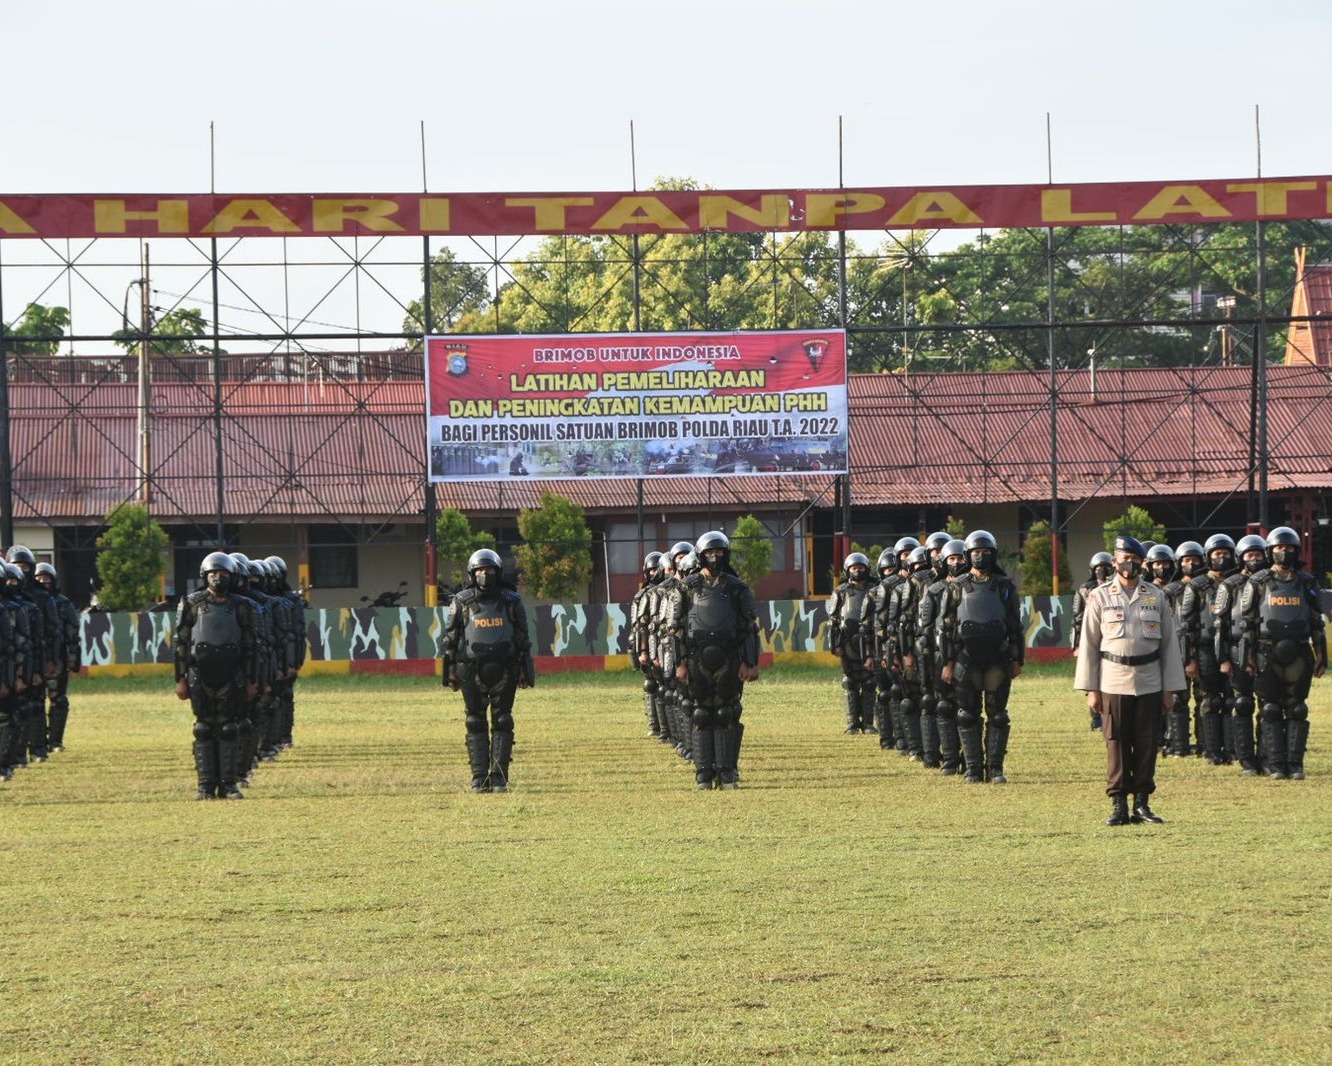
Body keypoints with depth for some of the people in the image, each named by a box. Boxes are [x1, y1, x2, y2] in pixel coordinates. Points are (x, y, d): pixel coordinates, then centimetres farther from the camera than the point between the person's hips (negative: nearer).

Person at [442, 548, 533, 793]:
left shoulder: (511, 600, 6)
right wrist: (451, 671, 1)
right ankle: (479, 778, 4)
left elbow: (522, 637, 10)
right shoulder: (462, 602, 4)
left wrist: (524, 671, 6)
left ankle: (499, 778, 3)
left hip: (503, 671, 0)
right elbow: (450, 638, 6)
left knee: (502, 723, 0)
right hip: (472, 670, 0)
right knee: (475, 724, 1)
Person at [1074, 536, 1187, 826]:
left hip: (1149, 682, 2)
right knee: (1116, 744, -1)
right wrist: (1090, 689, -2)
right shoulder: (1100, 597, 3)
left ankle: (1142, 803, 9)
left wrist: (1169, 689, 5)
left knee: (1147, 744, 2)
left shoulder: (1156, 597, 8)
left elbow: (1169, 643, 9)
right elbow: (1088, 644, 3)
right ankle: (1118, 805, 3)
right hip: (1113, 682, -2)